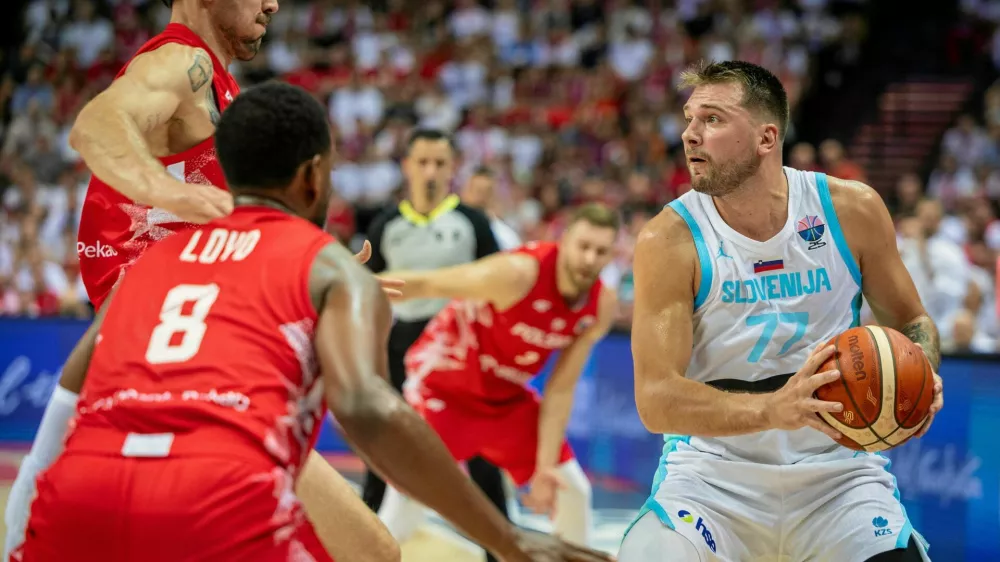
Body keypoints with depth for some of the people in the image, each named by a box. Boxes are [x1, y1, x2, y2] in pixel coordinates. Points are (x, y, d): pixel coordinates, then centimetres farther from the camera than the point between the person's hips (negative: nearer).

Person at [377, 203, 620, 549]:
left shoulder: (602, 306, -11)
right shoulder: (518, 274, -32)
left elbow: (561, 389, -4)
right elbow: (423, 283, -31)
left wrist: (546, 465, -7)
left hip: (507, 396, 7)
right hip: (445, 384, -7)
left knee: (573, 490, 12)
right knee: (406, 505, -19)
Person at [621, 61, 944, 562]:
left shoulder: (853, 210, -6)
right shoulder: (669, 241, -13)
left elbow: (910, 321, 10)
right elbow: (655, 398, -20)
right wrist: (772, 410, -36)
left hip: (835, 467, 2)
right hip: (712, 470, -1)